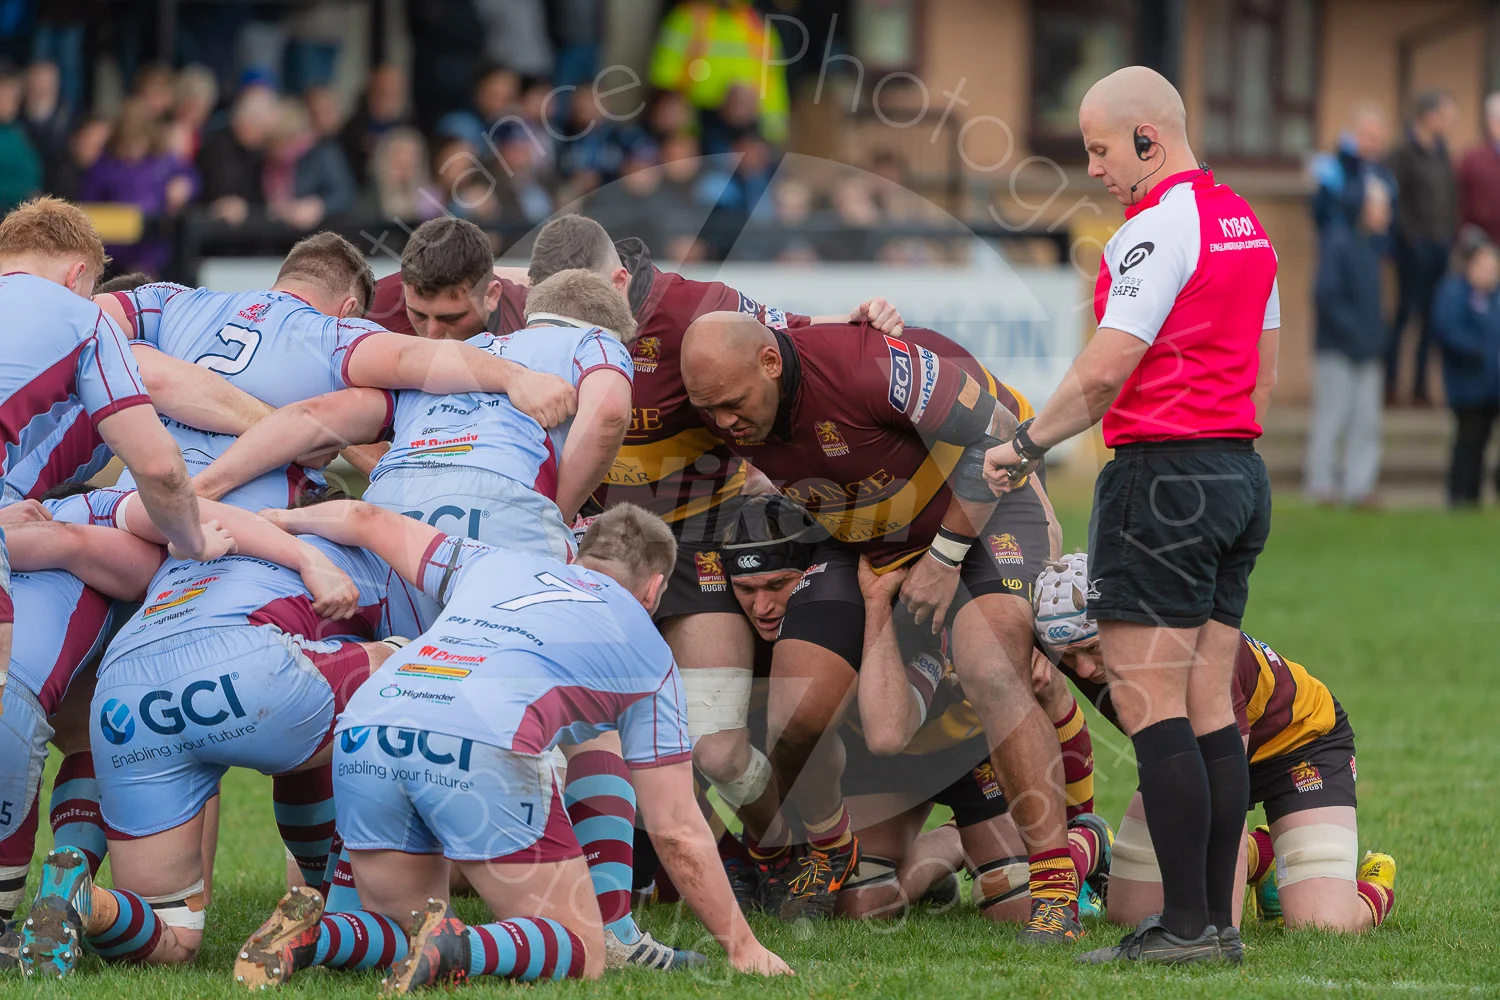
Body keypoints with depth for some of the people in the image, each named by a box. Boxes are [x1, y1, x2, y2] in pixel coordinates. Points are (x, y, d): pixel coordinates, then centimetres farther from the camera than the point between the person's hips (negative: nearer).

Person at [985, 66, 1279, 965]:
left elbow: (1106, 369, -18)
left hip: (1164, 473, -9)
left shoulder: (1155, 231, -14)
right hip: (1241, 471, 9)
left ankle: (1186, 924, -12)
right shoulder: (1244, 223, 15)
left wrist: (1027, 444, -7)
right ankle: (1218, 918, 8)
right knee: (1210, 705, 9)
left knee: (1151, 703, -8)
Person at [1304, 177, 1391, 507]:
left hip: (1365, 352, 8)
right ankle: (1321, 484, 3)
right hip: (1337, 350, -8)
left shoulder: (1373, 245, 11)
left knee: (1366, 421, 7)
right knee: (1331, 418, -3)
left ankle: (1359, 484, 11)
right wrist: (1352, 331, -17)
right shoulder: (1337, 242, -14)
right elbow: (1325, 293, -21)